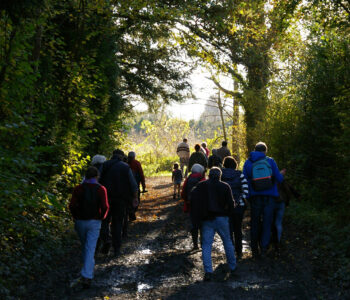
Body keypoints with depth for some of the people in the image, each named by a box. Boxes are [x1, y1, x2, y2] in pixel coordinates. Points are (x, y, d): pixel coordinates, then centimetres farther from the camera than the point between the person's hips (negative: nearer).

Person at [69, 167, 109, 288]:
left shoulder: (78, 188, -5)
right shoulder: (101, 189, -7)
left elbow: (72, 205, -12)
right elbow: (105, 207, -14)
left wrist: (76, 217, 5)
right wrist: (101, 217, 5)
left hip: (80, 222, 2)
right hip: (94, 222, -2)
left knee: (85, 246, 22)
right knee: (90, 249, -3)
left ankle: (88, 271, 38)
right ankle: (86, 277, -14)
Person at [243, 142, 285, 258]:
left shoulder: (248, 163, 5)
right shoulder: (270, 161, 1)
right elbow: (279, 179, 1)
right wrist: (282, 174, 22)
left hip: (255, 197, 1)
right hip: (269, 197, -1)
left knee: (255, 223, 12)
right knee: (267, 223, 5)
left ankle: (254, 250, 16)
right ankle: (263, 249, -3)